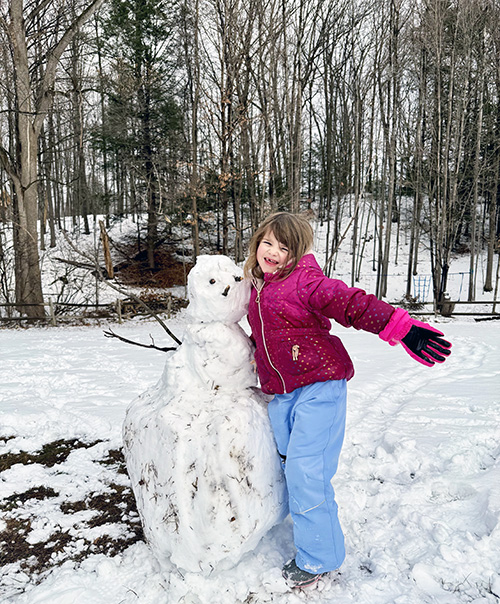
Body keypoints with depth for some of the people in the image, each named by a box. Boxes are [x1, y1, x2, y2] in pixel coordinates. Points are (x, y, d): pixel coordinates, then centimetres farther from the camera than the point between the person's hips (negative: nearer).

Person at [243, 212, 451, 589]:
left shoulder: (305, 281, -10)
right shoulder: (258, 289, 14)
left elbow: (352, 304, -21)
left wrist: (399, 326, -31)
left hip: (318, 388, -8)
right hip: (281, 394, 8)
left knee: (306, 470, -9)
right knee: (290, 464, 13)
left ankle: (318, 558, 11)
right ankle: (313, 544, 34)